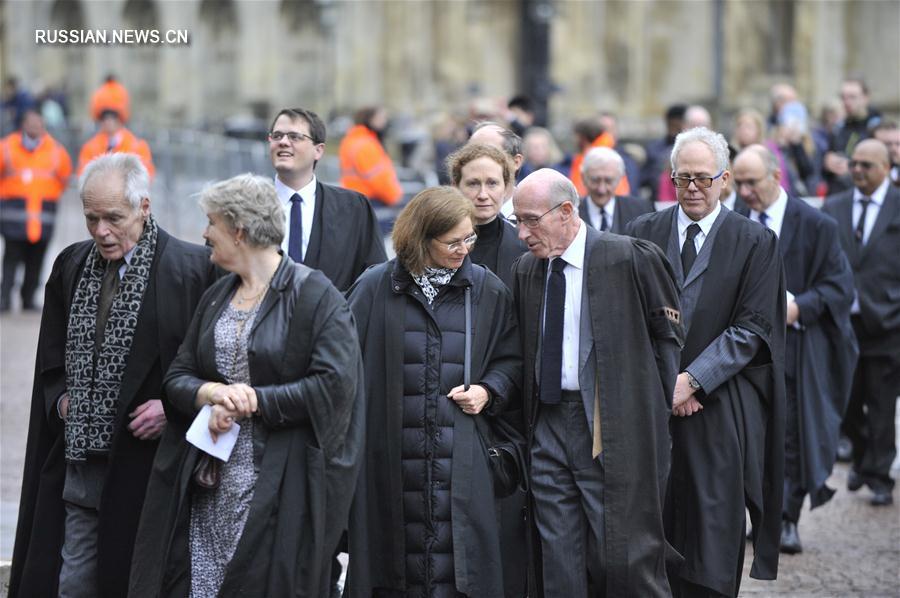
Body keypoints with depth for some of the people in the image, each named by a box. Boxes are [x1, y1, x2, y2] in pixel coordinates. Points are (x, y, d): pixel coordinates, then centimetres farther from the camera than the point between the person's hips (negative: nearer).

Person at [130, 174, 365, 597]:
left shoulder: (314, 295, -7)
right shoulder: (216, 297, 15)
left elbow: (334, 385, -16)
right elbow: (177, 376, 12)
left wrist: (253, 402, -13)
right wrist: (212, 394, -10)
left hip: (281, 485, -6)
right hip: (208, 483, 6)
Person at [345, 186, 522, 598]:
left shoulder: (488, 290, 8)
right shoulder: (375, 287, 2)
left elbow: (510, 360, 16)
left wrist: (489, 392, -3)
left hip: (461, 463, 1)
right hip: (391, 460, -1)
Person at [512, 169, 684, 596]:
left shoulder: (631, 258, -7)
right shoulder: (525, 271, 10)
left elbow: (668, 334, -1)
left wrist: (656, 411, -2)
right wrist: (528, 422, 7)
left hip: (615, 428, -5)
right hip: (548, 428, 5)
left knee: (625, 560, -5)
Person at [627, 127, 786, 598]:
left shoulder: (756, 243, 1)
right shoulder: (643, 233, 8)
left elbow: (753, 327, -5)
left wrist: (693, 379, -12)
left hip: (721, 410, -2)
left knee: (714, 532, -1)